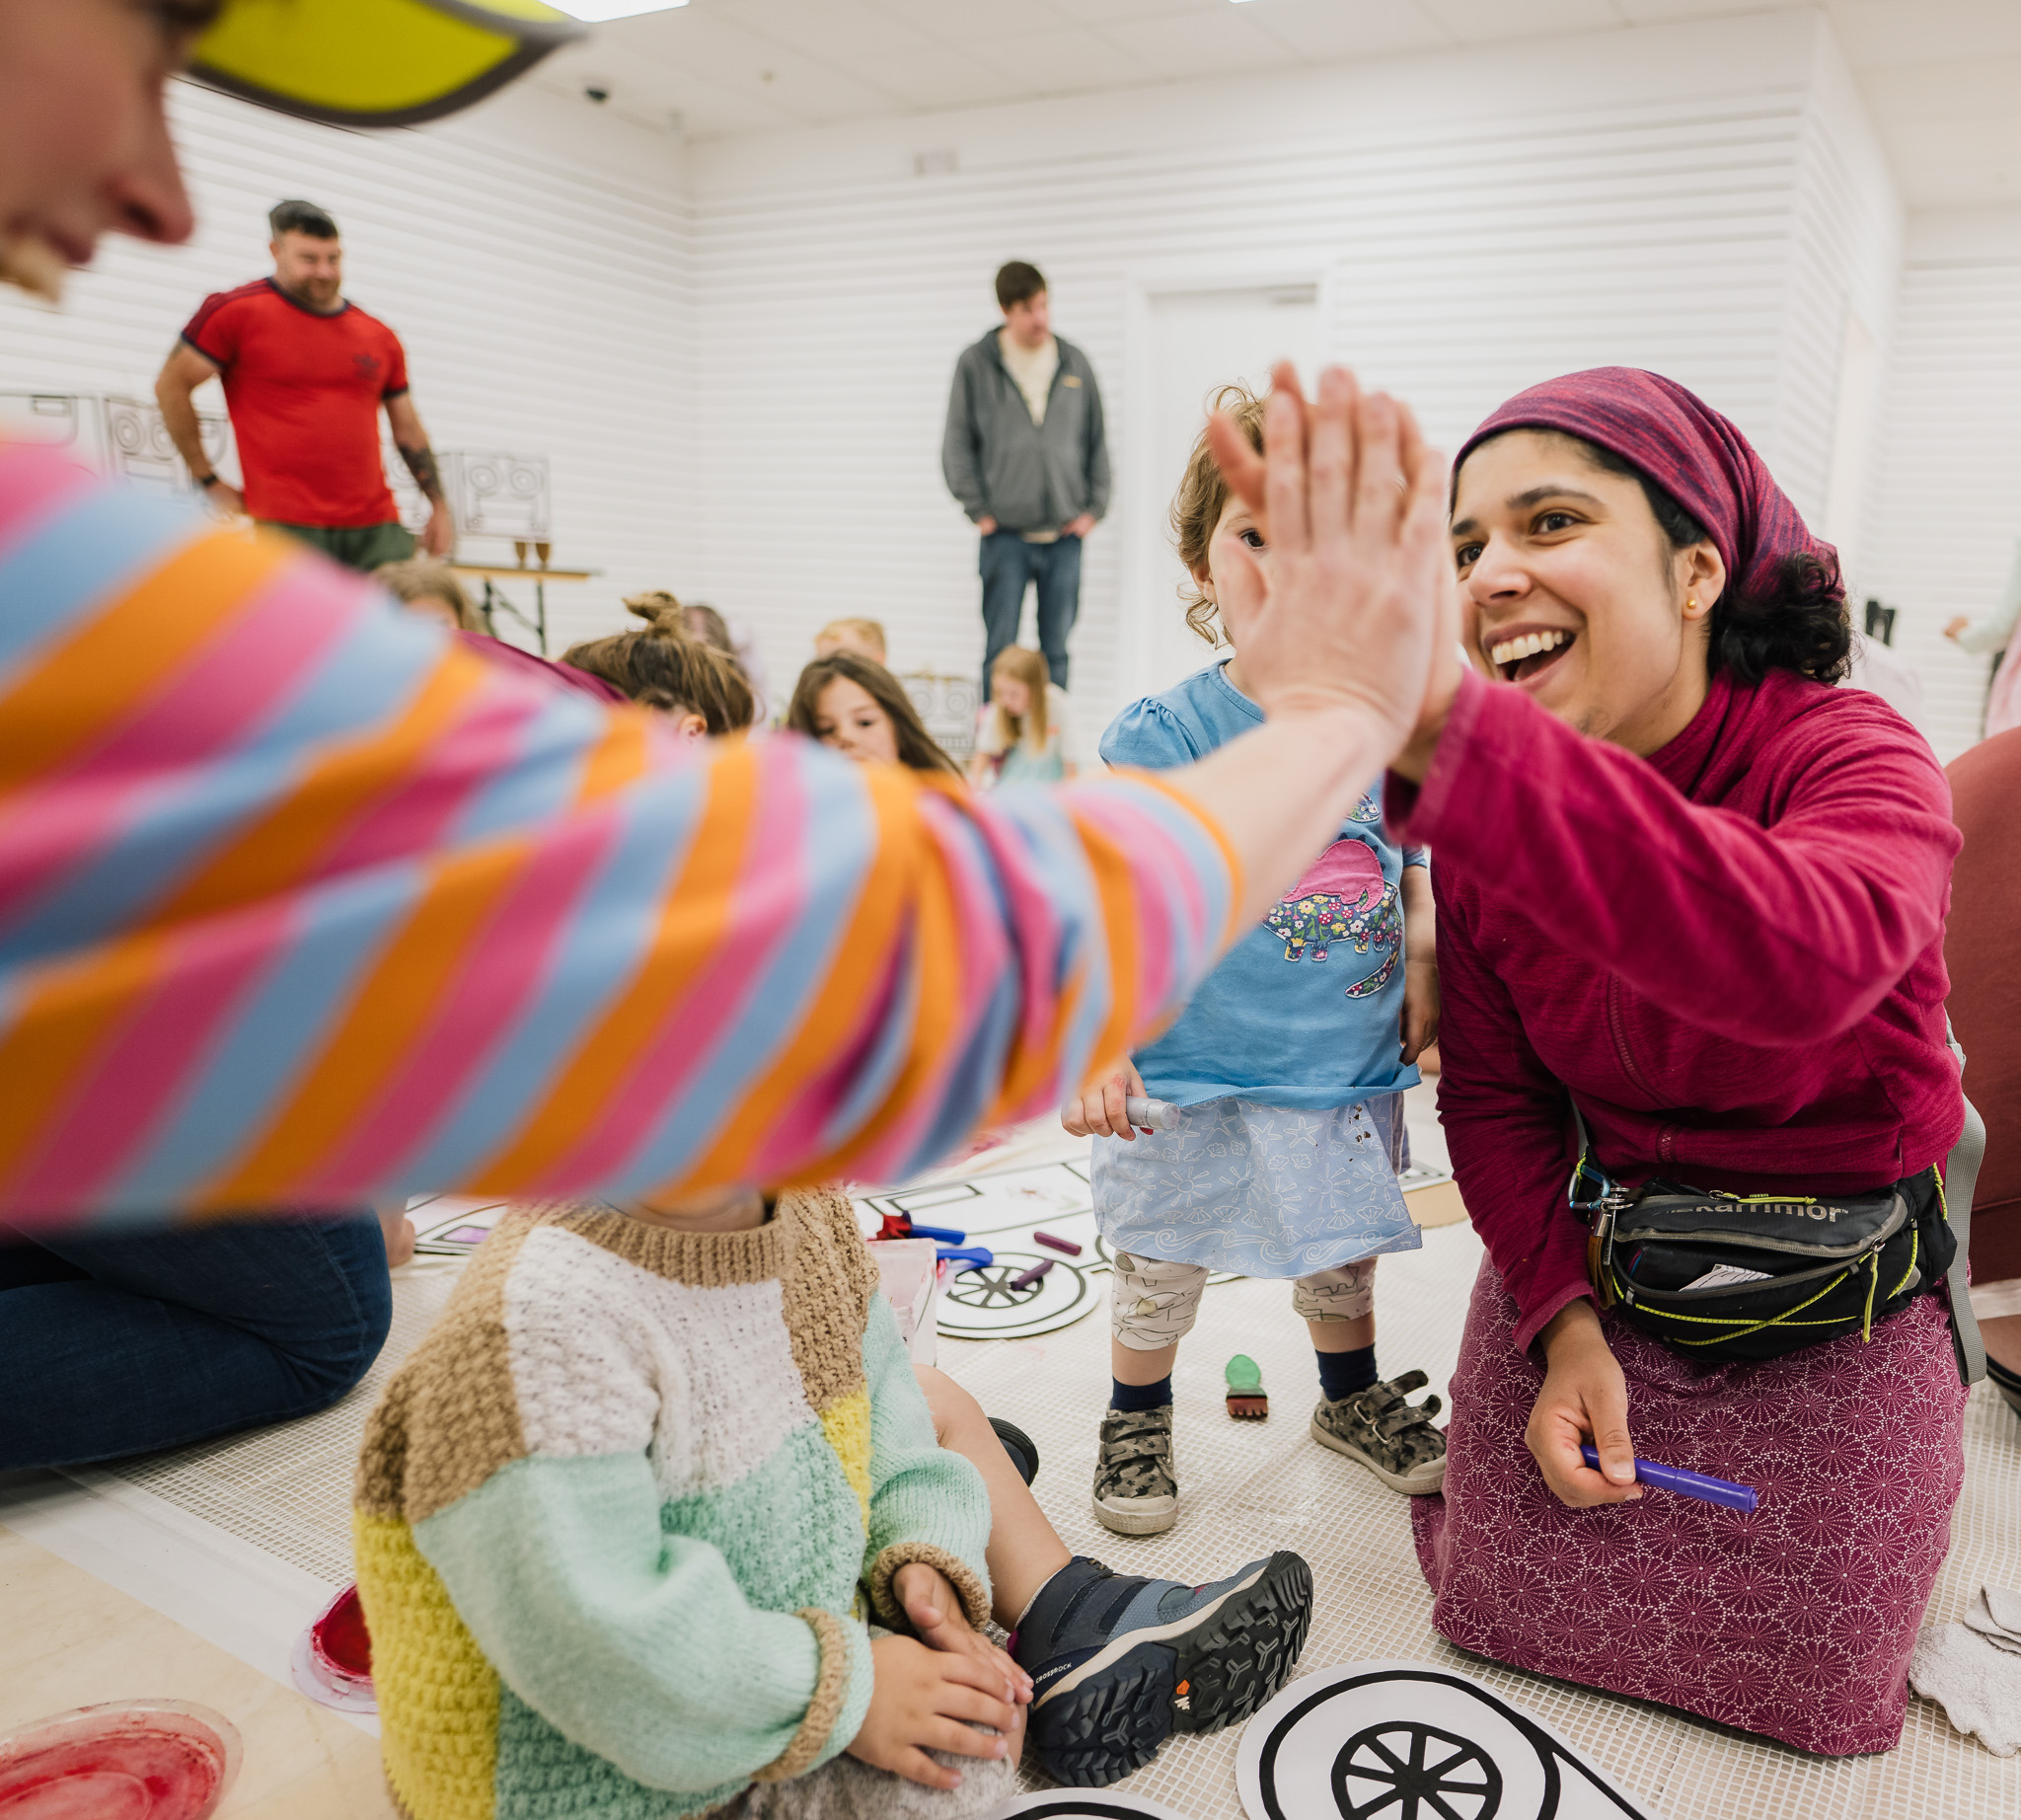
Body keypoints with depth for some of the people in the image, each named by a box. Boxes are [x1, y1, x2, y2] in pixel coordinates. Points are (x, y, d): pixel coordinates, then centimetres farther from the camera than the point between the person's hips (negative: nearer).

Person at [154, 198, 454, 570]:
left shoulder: (380, 337, 14)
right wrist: (209, 481, 4)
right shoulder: (235, 312, 2)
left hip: (377, 529, 4)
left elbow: (408, 431, 21)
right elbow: (171, 386, 6)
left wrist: (439, 506, 16)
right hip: (285, 527, -3)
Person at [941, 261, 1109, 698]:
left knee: (1056, 652, 6)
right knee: (1001, 651, -2)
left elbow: (1097, 443, 14)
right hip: (1006, 535, -2)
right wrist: (979, 510, -3)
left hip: (1065, 535, 2)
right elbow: (957, 445, 4)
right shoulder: (975, 364, 2)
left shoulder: (1075, 363, 9)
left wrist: (1094, 508, 5)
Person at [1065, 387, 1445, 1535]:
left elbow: (1415, 874, 9)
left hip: (1353, 1072, 3)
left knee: (1344, 1259, 25)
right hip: (1194, 1077, -3)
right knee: (1161, 1271, 16)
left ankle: (1354, 1399, 53)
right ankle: (1137, 1421, 44)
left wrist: (1425, 975, 0)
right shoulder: (1160, 737, -17)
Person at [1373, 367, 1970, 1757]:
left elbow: (1806, 964, -51)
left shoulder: (1853, 757, -25)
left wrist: (1442, 725, -62)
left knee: (1810, 1693, 12)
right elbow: (1492, 1091, 0)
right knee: (1507, 1615, 6)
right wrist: (1564, 1319, -14)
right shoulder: (1482, 817, -12)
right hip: (1581, 1266, 3)